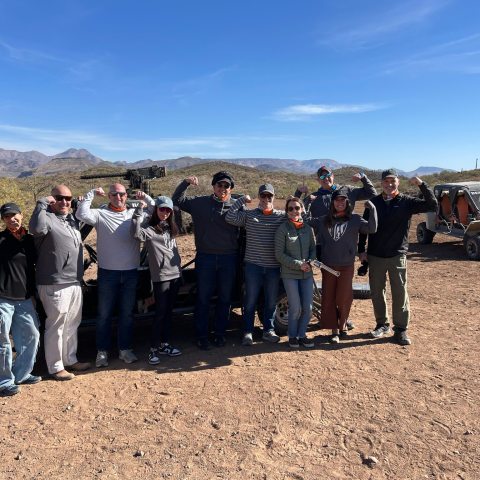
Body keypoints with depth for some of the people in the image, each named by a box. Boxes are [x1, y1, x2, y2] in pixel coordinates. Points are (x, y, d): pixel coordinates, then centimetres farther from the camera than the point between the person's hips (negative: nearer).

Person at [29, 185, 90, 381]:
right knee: (56, 326, 1)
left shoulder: (72, 218, 14)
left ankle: (70, 360, 34)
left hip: (75, 282, 9)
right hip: (55, 284, -9)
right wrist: (42, 203, -27)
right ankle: (55, 367, 15)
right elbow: (37, 228, -34)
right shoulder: (47, 218, -12)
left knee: (72, 324, 19)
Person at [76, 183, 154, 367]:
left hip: (131, 272, 3)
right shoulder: (100, 214, -2)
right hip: (107, 272, -2)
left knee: (127, 313, 12)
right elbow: (81, 214, -18)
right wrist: (91, 194, -13)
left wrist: (145, 198, -5)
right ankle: (102, 351, 21)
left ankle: (125, 349, 25)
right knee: (104, 314, 8)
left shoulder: (135, 213, 6)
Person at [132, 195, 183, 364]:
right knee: (160, 312, -3)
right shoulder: (150, 230, -10)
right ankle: (153, 349, 9)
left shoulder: (170, 228, 12)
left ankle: (164, 344, 25)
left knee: (168, 311, 14)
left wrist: (179, 267, 9)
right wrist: (139, 210, -28)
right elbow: (137, 233, -31)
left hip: (175, 274, 7)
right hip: (161, 276, -7)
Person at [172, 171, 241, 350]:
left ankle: (220, 334, 28)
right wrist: (186, 183, -7)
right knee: (203, 299, 6)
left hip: (229, 259, 1)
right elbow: (176, 200, 4)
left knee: (225, 299, 11)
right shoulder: (200, 202, 3)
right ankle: (201, 336, 21)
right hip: (205, 258, 0)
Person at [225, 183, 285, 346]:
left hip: (274, 266, 2)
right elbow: (230, 218, -9)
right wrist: (242, 199, -6)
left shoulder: (283, 216, 5)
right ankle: (248, 332, 17)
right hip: (253, 265, -2)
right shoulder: (249, 215, 2)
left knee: (271, 301, 12)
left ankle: (268, 331, 27)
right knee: (250, 300, 5)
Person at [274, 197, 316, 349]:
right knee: (296, 308, -3)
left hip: (307, 274, 4)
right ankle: (292, 336, 20)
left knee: (308, 308, 4)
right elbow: (279, 254, -10)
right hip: (290, 274, -4)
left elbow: (313, 249, 12)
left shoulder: (308, 228, 5)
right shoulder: (283, 229, -8)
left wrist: (309, 262, -8)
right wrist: (298, 264, -15)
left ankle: (302, 334, 25)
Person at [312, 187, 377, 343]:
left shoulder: (355, 219, 1)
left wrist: (372, 209, -15)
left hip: (346, 266, -1)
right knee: (329, 298, 4)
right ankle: (334, 330, 16)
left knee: (344, 298, 6)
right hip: (328, 266, 2)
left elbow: (372, 229, -10)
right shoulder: (323, 221, 6)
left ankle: (342, 324, 31)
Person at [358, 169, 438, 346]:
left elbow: (432, 205, -10)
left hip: (397, 255, -2)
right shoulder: (373, 202, 4)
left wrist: (421, 184, -19)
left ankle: (400, 329, 13)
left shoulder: (406, 202, -1)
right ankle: (382, 324, 26)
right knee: (377, 292, 10)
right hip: (375, 256, 2)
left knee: (400, 293, 1)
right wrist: (362, 250, 4)